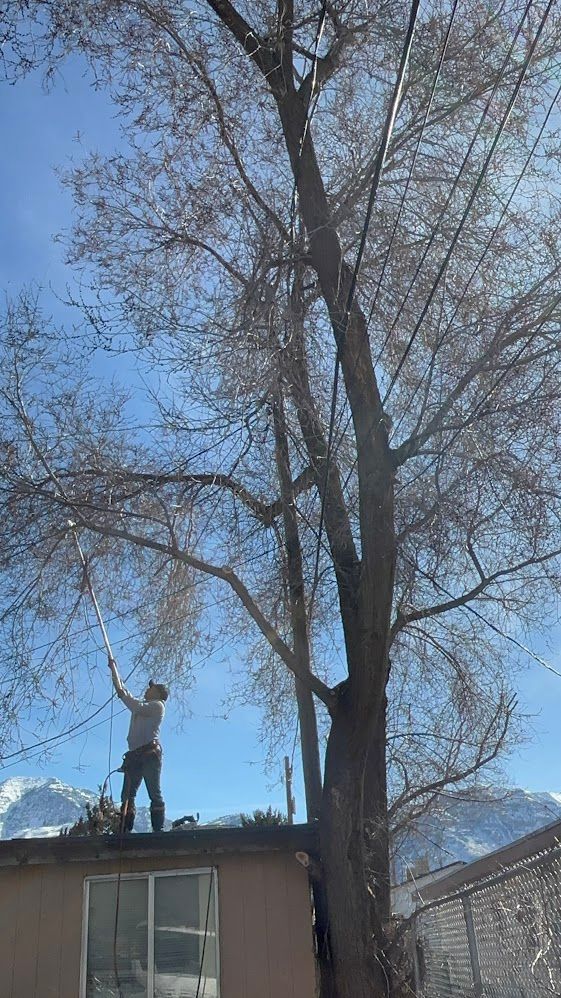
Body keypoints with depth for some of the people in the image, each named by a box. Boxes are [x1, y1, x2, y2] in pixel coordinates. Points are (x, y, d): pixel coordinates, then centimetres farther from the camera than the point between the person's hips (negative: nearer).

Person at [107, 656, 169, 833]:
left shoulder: (158, 705, 5)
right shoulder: (141, 704, 27)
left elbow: (137, 708, -12)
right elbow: (121, 689, 31)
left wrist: (123, 695, 0)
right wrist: (113, 668, 30)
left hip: (149, 752, -8)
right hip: (134, 754, 8)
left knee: (154, 794, -11)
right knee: (127, 795, -4)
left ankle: (158, 830, -15)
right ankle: (125, 831, -8)